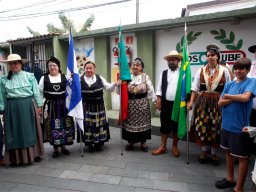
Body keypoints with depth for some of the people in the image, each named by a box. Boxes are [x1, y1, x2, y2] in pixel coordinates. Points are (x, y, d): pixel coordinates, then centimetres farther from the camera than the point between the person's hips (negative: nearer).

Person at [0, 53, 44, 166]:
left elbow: (36, 92, 1)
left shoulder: (30, 76, 0)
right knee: (15, 132, 8)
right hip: (12, 108, 1)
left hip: (28, 106, -1)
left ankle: (34, 154, 24)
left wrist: (39, 105, -1)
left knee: (30, 130, 8)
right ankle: (17, 158, 21)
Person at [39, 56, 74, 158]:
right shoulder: (44, 78, 2)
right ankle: (55, 148, 20)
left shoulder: (64, 77, 2)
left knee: (64, 125, 7)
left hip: (63, 105, 1)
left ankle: (63, 146, 25)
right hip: (50, 106, 0)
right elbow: (40, 92, 4)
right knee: (52, 126, 5)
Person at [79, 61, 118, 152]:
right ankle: (89, 144, 21)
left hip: (98, 107, 2)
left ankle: (98, 143, 25)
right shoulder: (80, 80, -1)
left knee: (98, 124, 8)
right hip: (86, 107, -1)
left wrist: (115, 84, -15)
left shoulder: (99, 78, 3)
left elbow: (108, 88, 2)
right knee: (87, 125, 4)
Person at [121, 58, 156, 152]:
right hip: (130, 103, 1)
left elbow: (150, 90, -1)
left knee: (142, 122, 6)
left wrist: (156, 101, -5)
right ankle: (130, 142, 24)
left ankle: (143, 142, 21)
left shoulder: (145, 77, -1)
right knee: (130, 122, 7)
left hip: (142, 103, -1)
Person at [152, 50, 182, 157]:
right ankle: (163, 146, 22)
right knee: (164, 125, 9)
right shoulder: (164, 73, 7)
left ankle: (175, 147, 27)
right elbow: (159, 88, 5)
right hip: (166, 104, 2)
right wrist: (158, 101, -1)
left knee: (176, 126, 10)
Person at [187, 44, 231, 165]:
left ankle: (214, 154, 24)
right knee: (202, 126, 3)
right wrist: (191, 102, -7)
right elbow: (195, 88, 0)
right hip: (202, 101, 1)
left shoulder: (224, 71, 2)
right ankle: (204, 151, 24)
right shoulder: (201, 70, 3)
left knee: (215, 128, 5)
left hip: (218, 102, 0)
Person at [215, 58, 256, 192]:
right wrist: (236, 98, -14)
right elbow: (220, 103, -1)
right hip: (226, 124, 6)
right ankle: (230, 179, 38)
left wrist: (228, 96, -10)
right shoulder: (229, 84, 7)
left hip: (240, 126, -6)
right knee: (228, 152, 19)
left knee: (242, 157, 8)